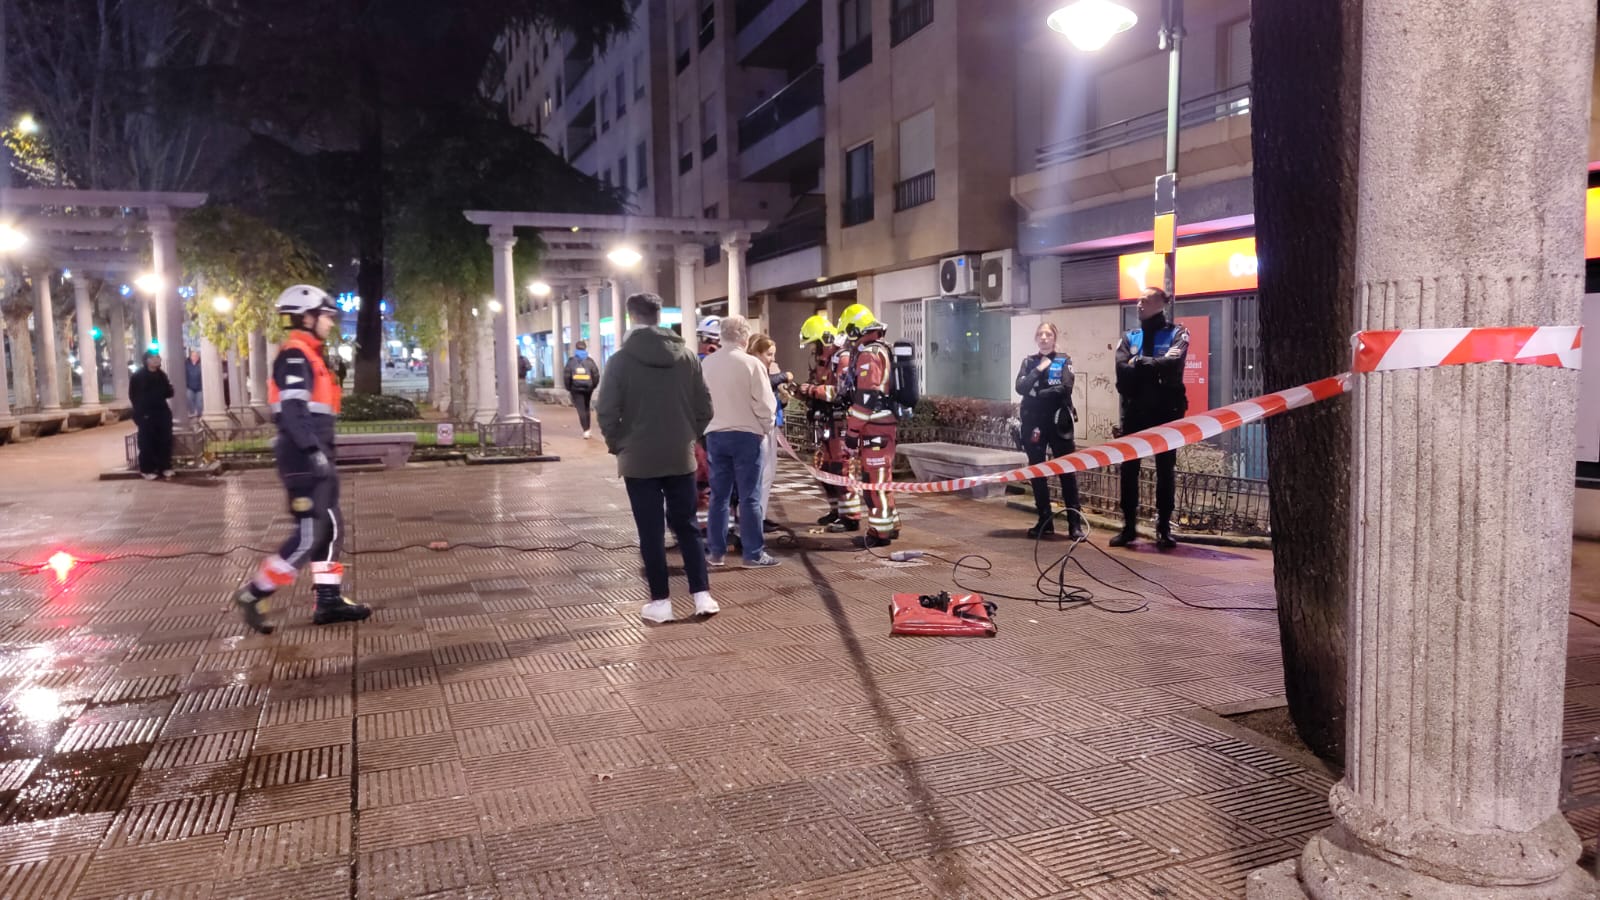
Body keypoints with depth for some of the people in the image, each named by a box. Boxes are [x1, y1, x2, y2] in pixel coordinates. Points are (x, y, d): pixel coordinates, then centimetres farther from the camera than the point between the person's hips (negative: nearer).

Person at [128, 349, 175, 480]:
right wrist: (138, 413, -7)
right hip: (145, 415, -5)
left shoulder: (161, 375, 10)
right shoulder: (137, 377, -5)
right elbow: (132, 396, -3)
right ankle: (147, 469, 3)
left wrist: (169, 387, -10)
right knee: (147, 443, -4)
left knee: (165, 441, 5)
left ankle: (165, 467, 15)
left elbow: (168, 394, 12)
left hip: (162, 413, 5)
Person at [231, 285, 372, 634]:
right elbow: (293, 410, -22)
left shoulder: (310, 355, 19)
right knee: (309, 534, -8)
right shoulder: (295, 354, -12)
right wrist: (314, 451, -26)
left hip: (314, 454, 10)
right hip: (303, 456, -10)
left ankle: (329, 601, 15)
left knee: (331, 528, 11)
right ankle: (254, 594, 1)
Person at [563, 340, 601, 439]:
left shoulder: (571, 361, -2)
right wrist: (593, 386, 9)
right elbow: (596, 375, -4)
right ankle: (587, 428, 25)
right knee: (586, 408, 18)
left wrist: (568, 387, 5)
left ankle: (586, 430, -16)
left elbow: (566, 376, -6)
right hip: (588, 388, 2)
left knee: (581, 409, -4)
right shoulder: (590, 361, 1)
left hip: (576, 389, -2)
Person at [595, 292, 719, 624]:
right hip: (681, 457, 3)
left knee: (651, 533, 4)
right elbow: (705, 408, 3)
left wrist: (617, 446, 5)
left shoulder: (621, 359, -8)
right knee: (686, 526, 12)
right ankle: (702, 595, 10)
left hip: (639, 459, -3)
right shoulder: (687, 356, 1)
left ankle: (660, 602, 8)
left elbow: (606, 412, -11)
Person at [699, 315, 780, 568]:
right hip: (746, 435, -5)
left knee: (719, 495, 12)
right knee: (749, 497, 0)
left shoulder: (706, 364, 3)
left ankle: (716, 551, 16)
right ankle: (754, 554, 3)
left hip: (715, 435, 5)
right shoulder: (751, 363, -12)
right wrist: (767, 428, 4)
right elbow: (764, 404, -12)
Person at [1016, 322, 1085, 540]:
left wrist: (1036, 394, -9)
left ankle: (1075, 523, -4)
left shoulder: (1064, 360, 4)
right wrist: (1039, 369, -9)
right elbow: (1020, 388, -4)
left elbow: (1066, 388, -12)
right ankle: (1045, 520, 14)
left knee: (1067, 471, -5)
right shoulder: (1029, 362, 11)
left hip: (1058, 422, -3)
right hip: (1033, 423, 3)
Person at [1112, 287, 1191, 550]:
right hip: (1135, 411, 3)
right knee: (1128, 469, 4)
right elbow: (1122, 369, -7)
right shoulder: (1130, 337, 9)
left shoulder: (1176, 333, 0)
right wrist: (1155, 367, -14)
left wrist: (1139, 363, -9)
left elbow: (1171, 363, -18)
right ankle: (1129, 526, 12)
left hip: (1166, 411, -3)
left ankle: (1164, 528, 10)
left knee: (1165, 470, 4)